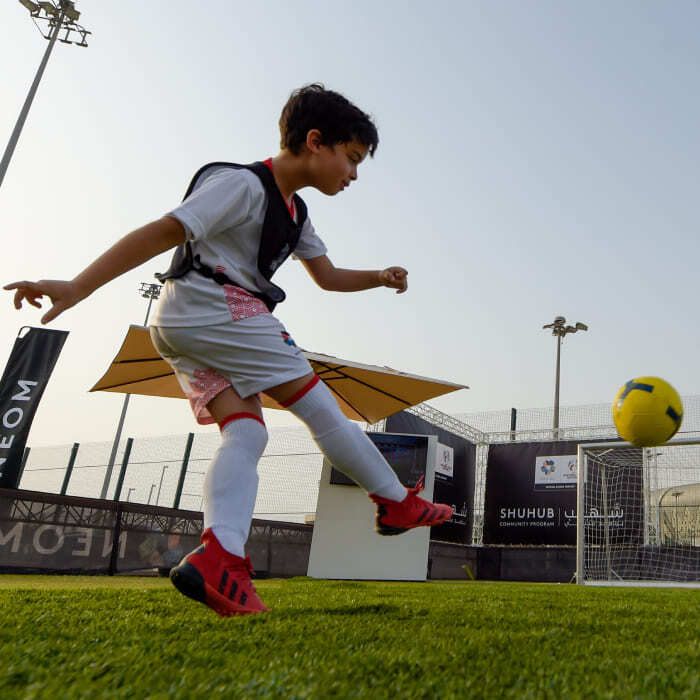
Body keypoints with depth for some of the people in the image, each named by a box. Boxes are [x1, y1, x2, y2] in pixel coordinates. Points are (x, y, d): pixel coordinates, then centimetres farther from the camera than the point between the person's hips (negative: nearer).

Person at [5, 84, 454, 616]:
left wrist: (378, 277, 7)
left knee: (246, 432, -5)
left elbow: (328, 276, 25)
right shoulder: (243, 184, -10)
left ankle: (220, 559, -21)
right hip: (216, 307, -10)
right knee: (321, 407, -3)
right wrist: (76, 289, -22)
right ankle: (398, 504, 9)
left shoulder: (295, 212, 20)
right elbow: (163, 232, -18)